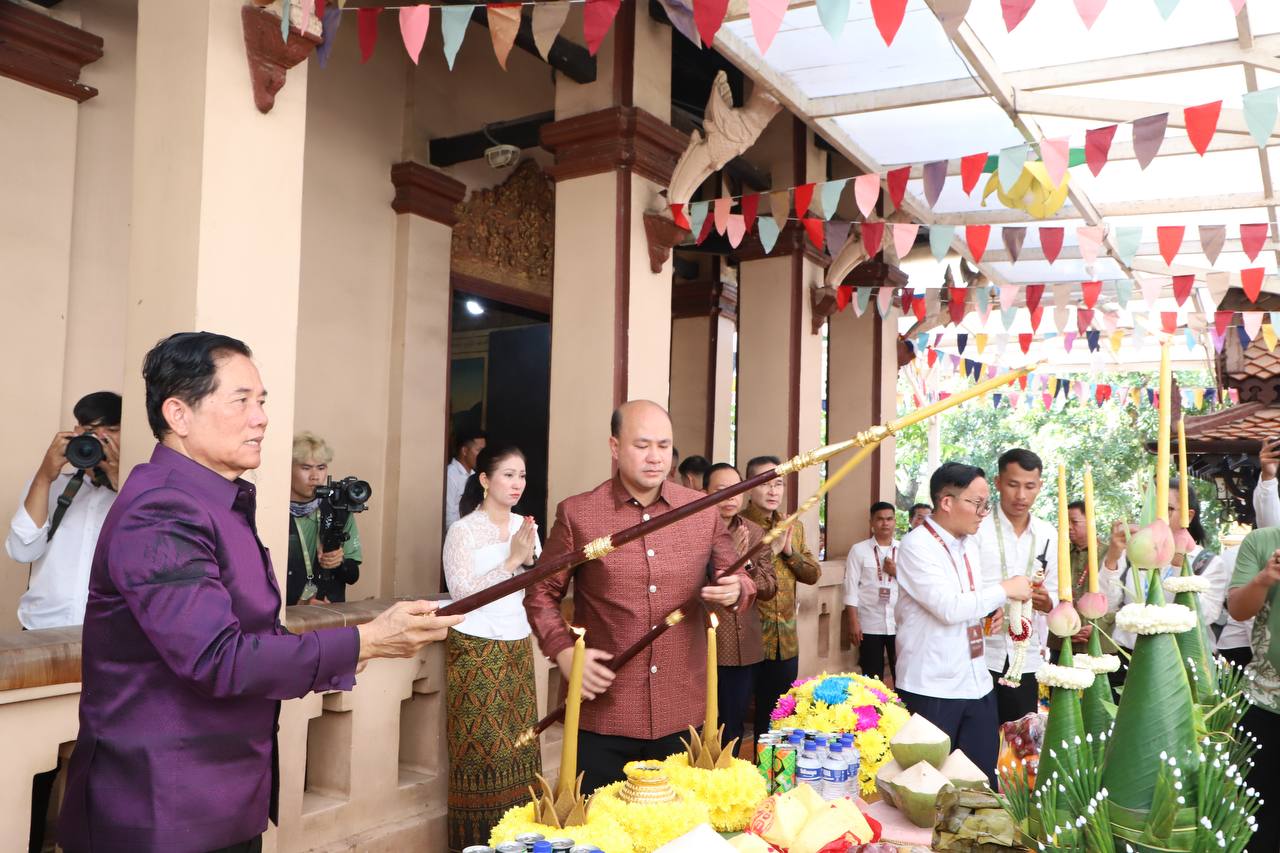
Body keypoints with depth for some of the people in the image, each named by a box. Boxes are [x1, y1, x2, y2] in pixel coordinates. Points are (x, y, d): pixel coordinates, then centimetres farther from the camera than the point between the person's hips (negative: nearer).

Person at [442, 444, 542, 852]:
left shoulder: (525, 527, 6)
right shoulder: (462, 530, -10)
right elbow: (463, 592, -18)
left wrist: (530, 558, -12)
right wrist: (511, 560, -20)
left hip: (518, 648, 5)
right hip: (477, 650, -5)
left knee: (518, 742, 7)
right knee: (480, 746, 1)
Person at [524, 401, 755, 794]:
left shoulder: (702, 511, 3)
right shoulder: (577, 514, -4)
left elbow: (737, 577, 14)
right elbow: (542, 593, 5)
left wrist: (736, 591, -9)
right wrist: (565, 653, -10)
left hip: (682, 714, 3)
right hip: (604, 716, -2)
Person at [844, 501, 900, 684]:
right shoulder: (859, 550, 0)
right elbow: (851, 589, -3)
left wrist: (896, 572, -9)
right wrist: (853, 623, -9)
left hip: (900, 624, 2)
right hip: (870, 625, -2)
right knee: (872, 679, 6)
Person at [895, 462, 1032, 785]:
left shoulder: (969, 542, 11)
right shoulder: (916, 545, -15)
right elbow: (949, 607, -24)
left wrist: (992, 608, 2)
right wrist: (1005, 589, -14)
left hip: (977, 683, 8)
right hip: (931, 688, -7)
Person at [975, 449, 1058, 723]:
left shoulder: (1049, 535, 9)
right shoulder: (976, 528, -6)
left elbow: (1055, 594, 13)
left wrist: (1046, 601, -10)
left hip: (1027, 659, 4)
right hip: (980, 655, -4)